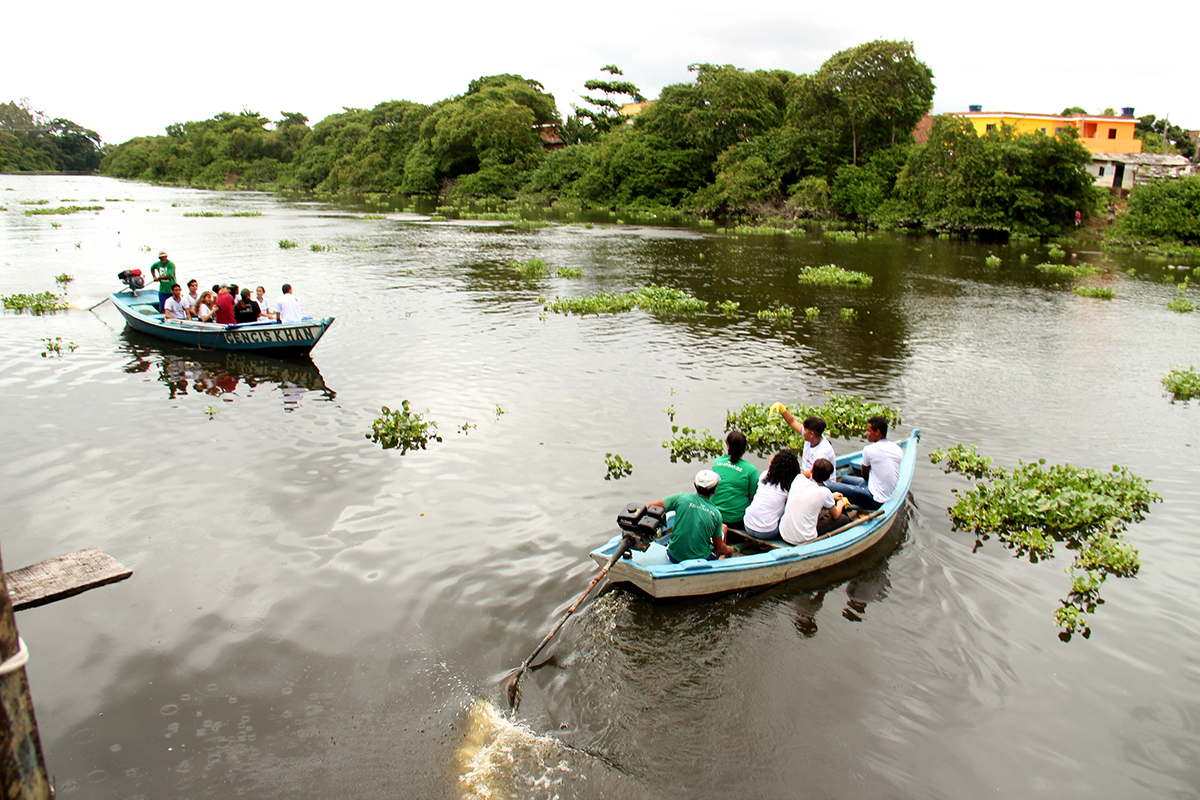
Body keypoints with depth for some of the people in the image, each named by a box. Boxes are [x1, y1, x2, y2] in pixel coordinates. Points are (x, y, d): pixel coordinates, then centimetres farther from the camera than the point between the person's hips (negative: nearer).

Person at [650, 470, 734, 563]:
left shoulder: (681, 499, -14)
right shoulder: (716, 514, -11)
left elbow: (652, 506, -6)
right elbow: (720, 548, -3)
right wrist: (729, 550, 20)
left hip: (674, 557, 1)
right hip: (701, 559, 0)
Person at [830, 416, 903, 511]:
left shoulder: (869, 450, -18)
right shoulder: (898, 449, 0)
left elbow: (865, 475, -2)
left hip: (874, 500, -9)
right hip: (887, 495, 9)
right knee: (844, 478, 26)